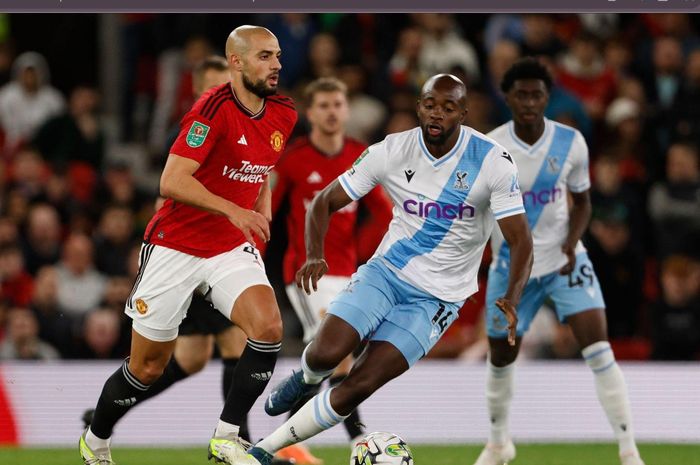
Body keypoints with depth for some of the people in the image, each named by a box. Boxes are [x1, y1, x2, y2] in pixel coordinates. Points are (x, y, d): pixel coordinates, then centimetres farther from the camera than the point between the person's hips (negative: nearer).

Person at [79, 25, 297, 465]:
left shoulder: (283, 114, 2)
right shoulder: (214, 108, -20)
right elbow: (172, 182, -25)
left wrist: (262, 212, 10)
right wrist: (234, 211, -30)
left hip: (232, 248, 5)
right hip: (176, 246, -5)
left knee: (269, 327, -23)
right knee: (148, 367, 4)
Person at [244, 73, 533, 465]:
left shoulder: (492, 162, -16)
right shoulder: (392, 151, -9)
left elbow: (521, 241, -15)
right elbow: (326, 202, -1)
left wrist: (511, 300, -34)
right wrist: (314, 255, -21)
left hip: (438, 297, -2)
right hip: (387, 271, 2)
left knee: (359, 387, -12)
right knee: (327, 353, -21)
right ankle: (309, 376, 18)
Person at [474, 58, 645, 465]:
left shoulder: (570, 143, -9)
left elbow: (582, 202, 4)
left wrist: (572, 241, -14)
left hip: (564, 259, 0)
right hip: (511, 265, 0)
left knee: (599, 349, -16)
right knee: (501, 358, 12)